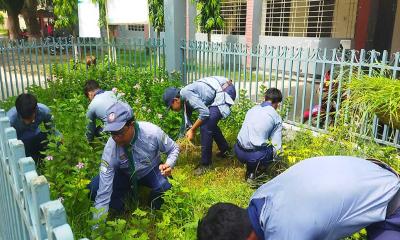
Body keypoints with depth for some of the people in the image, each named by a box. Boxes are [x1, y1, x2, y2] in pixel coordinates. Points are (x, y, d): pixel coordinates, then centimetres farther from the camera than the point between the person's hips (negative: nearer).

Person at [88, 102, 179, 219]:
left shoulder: (152, 132, -32)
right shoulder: (110, 148, -31)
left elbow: (174, 149, -10)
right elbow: (103, 194, -29)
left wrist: (169, 165, -31)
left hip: (150, 171, 0)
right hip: (124, 174, 1)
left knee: (164, 187, -33)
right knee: (94, 189, -23)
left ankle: (154, 209, 3)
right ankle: (120, 210, 6)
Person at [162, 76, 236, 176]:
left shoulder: (185, 93, -15)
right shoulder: (185, 100, 13)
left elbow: (204, 113, -22)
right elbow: (187, 123, 22)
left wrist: (192, 130, -10)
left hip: (225, 91, -10)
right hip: (223, 91, 10)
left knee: (205, 126, -11)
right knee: (209, 123, 21)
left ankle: (205, 163, 1)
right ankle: (225, 149, 36)